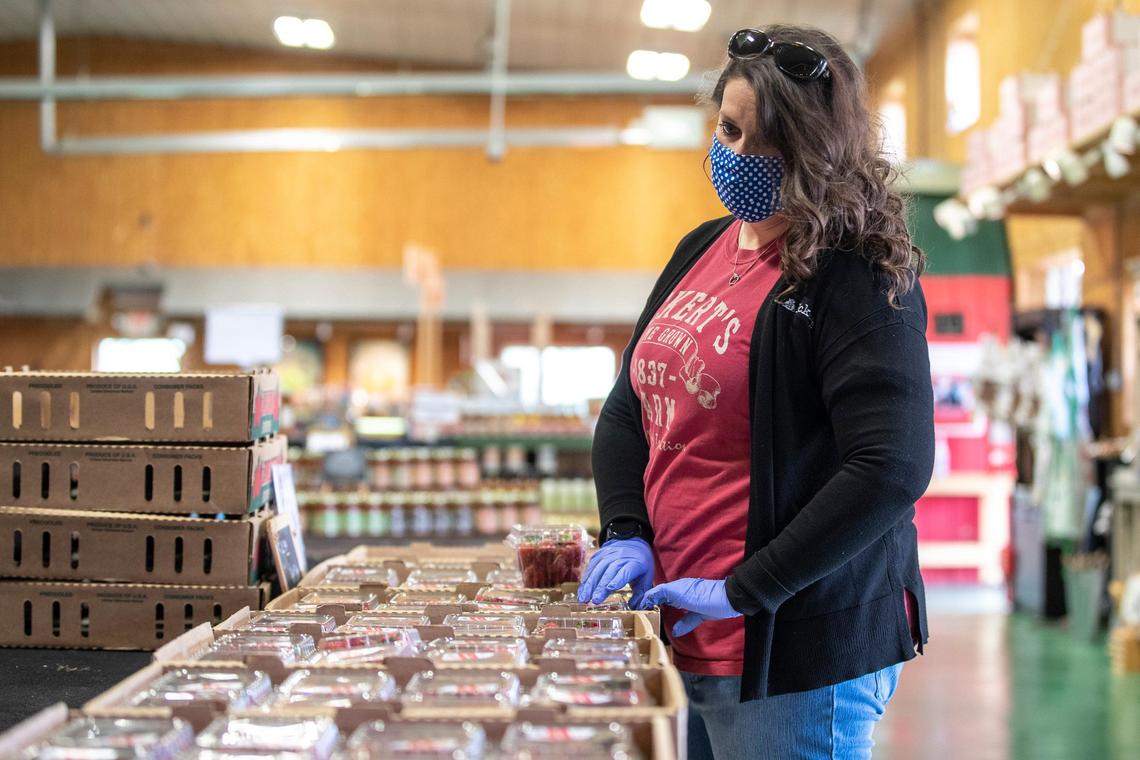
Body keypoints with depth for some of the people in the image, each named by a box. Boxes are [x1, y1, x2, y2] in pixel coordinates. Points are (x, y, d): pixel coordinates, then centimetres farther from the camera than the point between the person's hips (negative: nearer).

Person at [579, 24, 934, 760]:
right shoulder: (702, 249, 11)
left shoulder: (858, 280, -12)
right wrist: (625, 534, 0)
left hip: (800, 651, -7)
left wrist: (744, 591, -20)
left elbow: (892, 467, -22)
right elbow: (628, 408, 17)